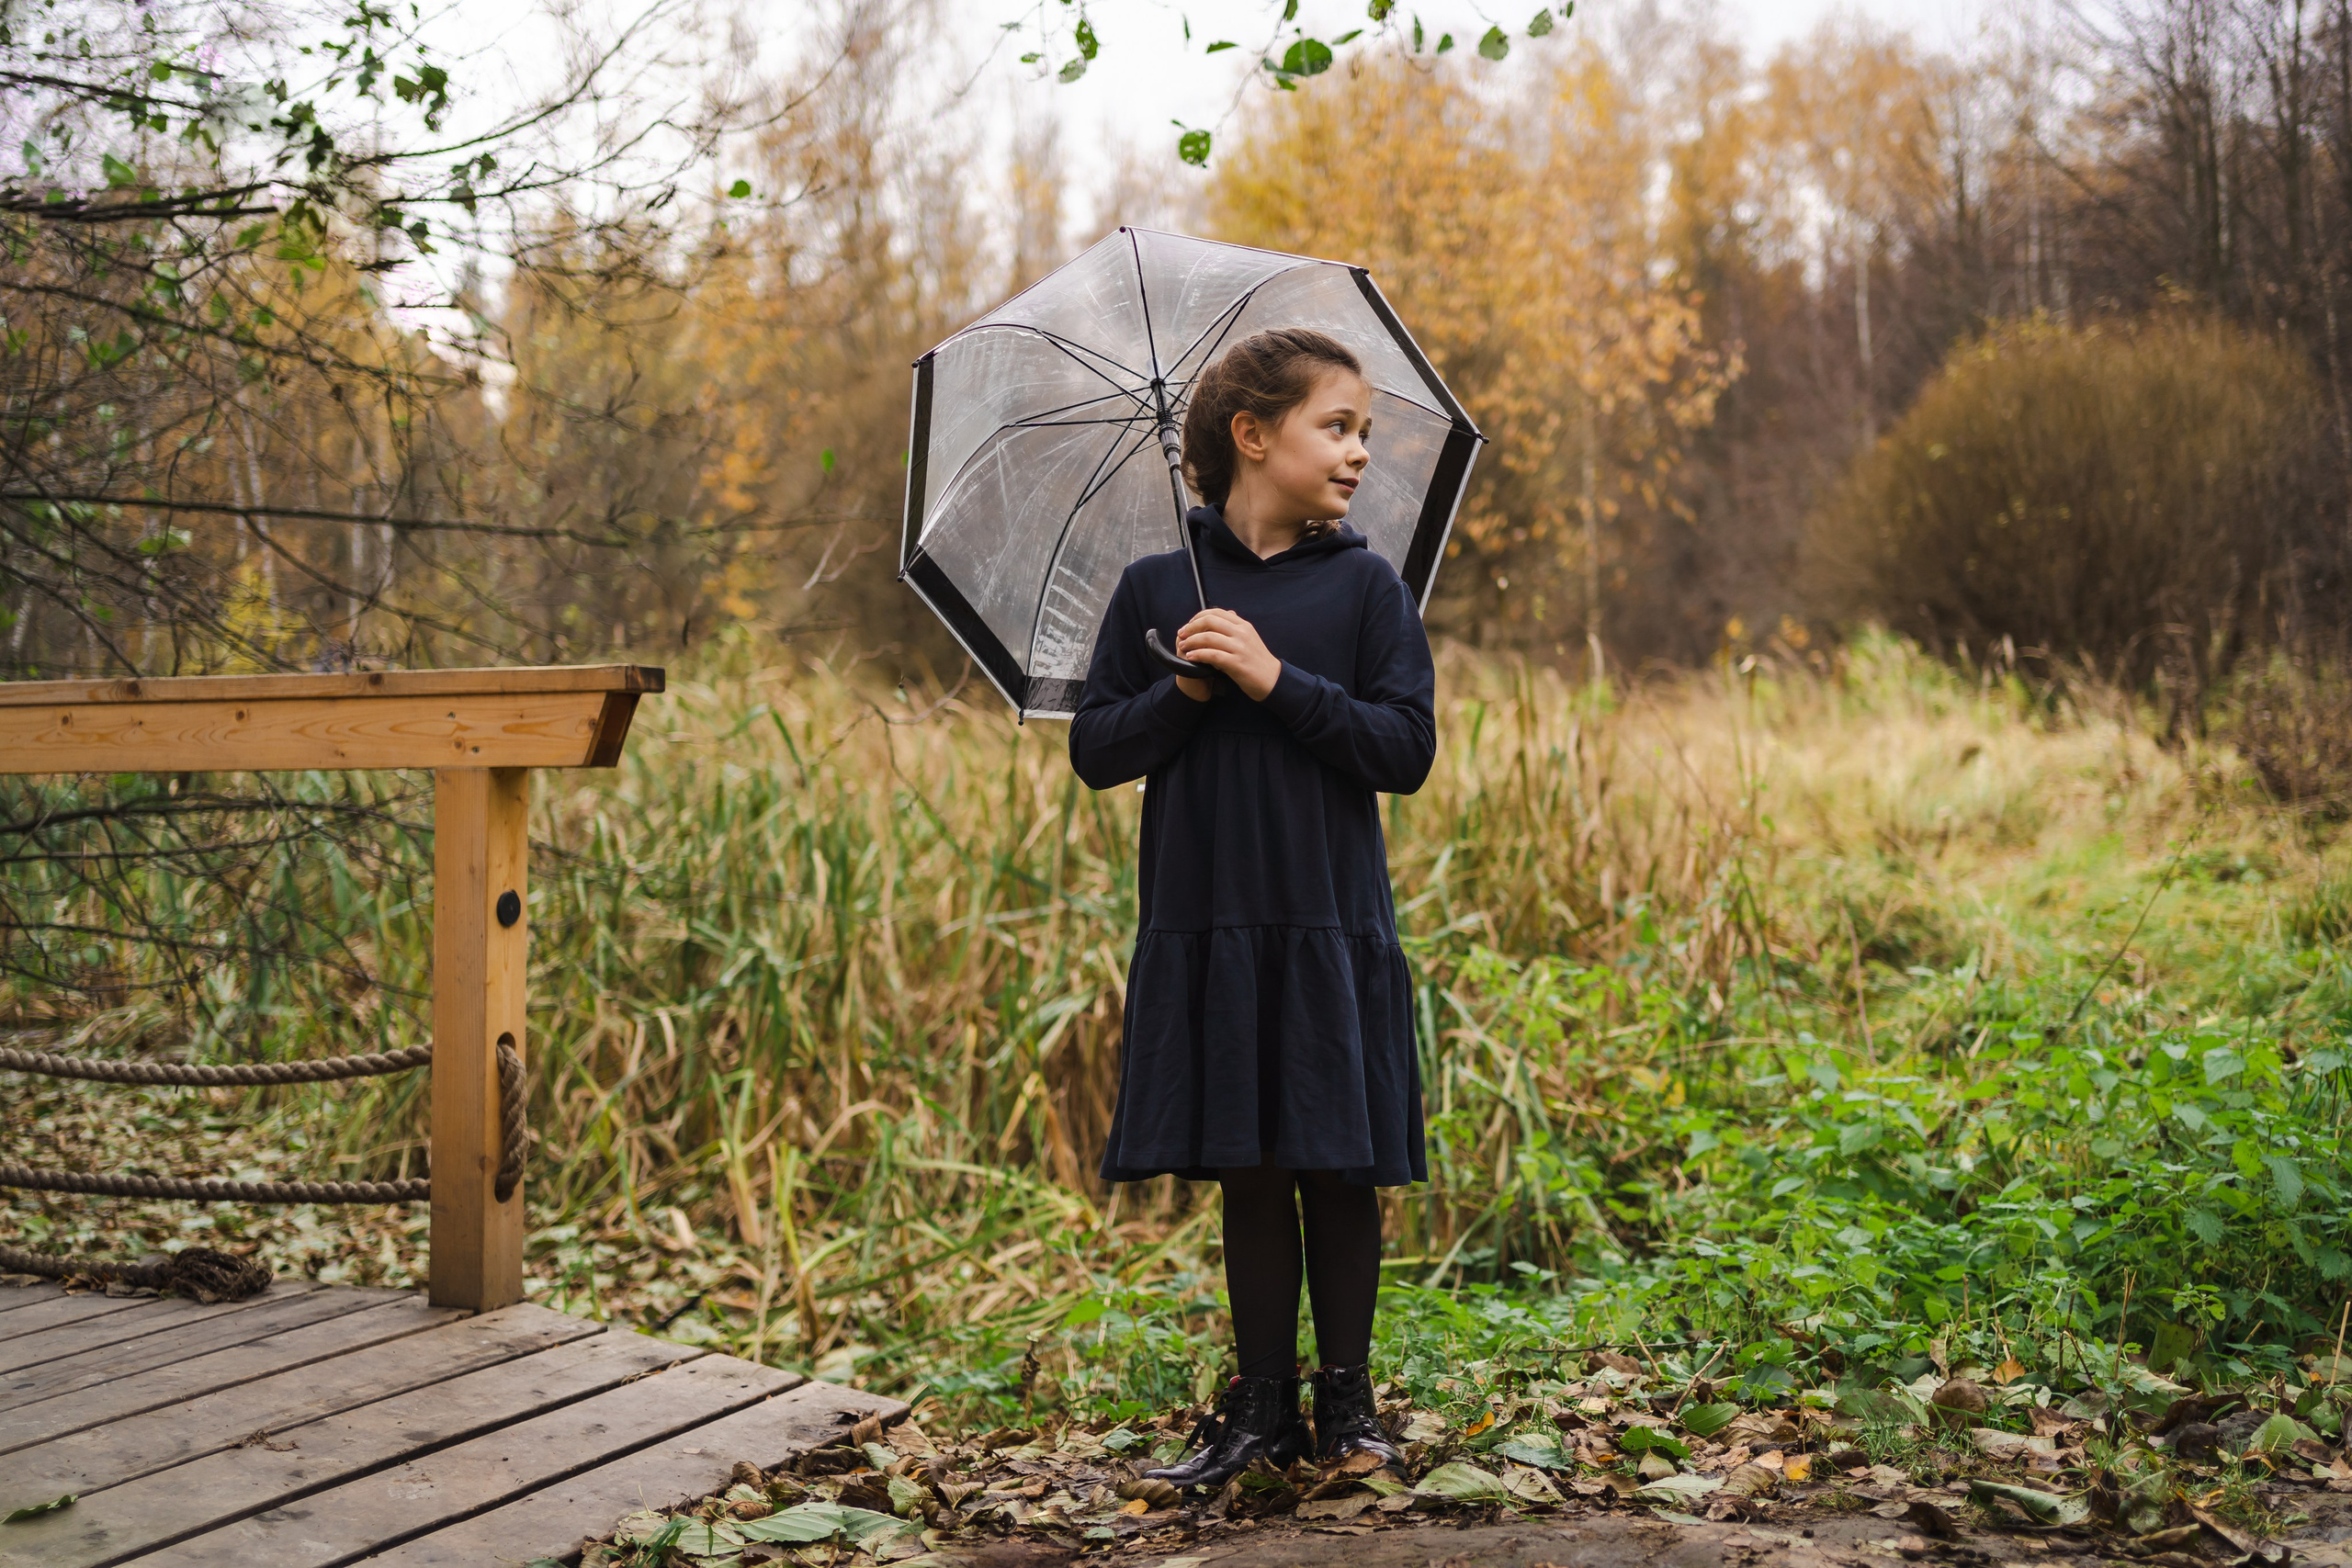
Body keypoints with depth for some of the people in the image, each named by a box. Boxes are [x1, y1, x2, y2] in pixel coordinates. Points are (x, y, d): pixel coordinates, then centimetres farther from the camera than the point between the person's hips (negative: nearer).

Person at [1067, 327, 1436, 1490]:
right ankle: (1263, 1404, 20)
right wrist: (1183, 693, -14)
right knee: (1246, 1173, 9)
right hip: (1203, 926, 1)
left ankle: (1345, 1395, 19)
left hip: (1332, 927, -1)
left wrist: (1278, 682, -16)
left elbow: (1408, 748, -7)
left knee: (1337, 1170, 5)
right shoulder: (1157, 589, 4)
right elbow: (1096, 751, 3)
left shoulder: (1364, 587, 1)